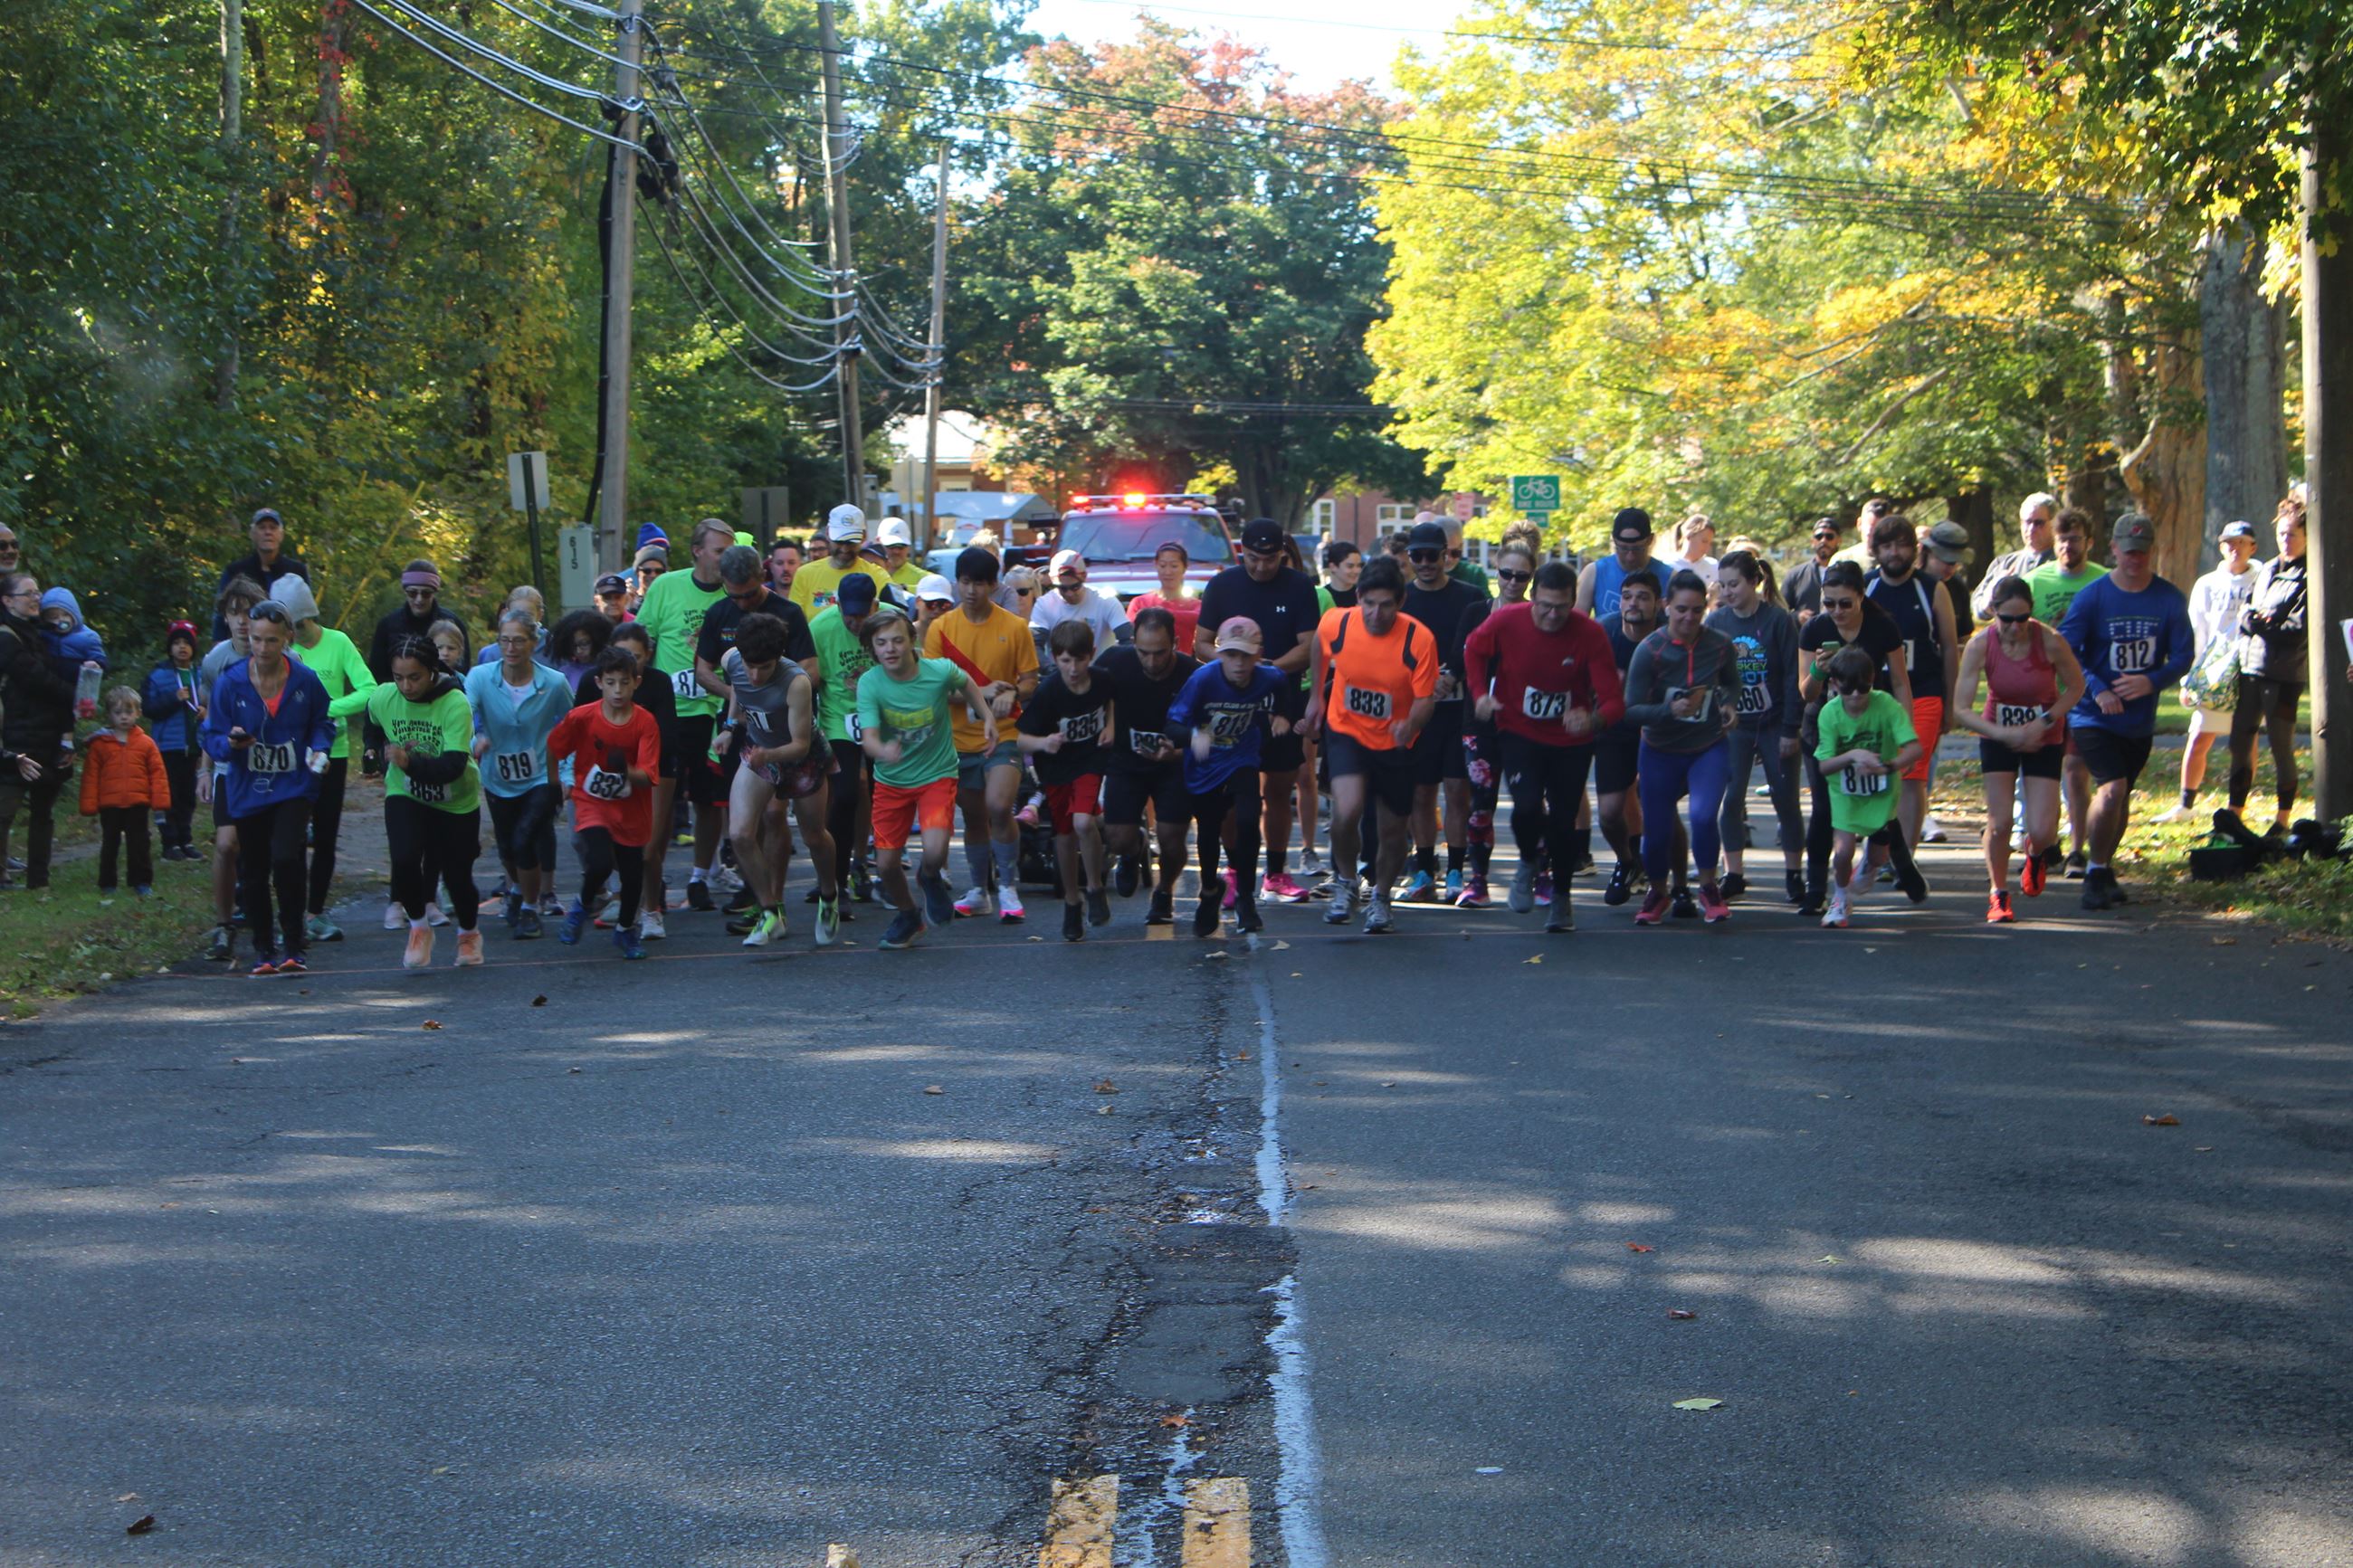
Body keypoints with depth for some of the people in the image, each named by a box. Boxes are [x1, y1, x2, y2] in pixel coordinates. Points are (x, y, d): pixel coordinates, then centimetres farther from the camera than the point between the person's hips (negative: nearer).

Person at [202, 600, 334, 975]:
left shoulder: (305, 681, -5)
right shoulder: (229, 683, -7)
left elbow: (322, 723, 11)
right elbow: (212, 738, -2)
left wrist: (318, 750, -9)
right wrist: (230, 743, -24)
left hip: (293, 787, -2)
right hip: (247, 790, 2)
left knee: (287, 859, -20)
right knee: (253, 873, 8)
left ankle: (293, 945, -5)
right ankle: (263, 950, 23)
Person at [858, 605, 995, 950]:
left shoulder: (941, 671, -17)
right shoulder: (870, 683, -19)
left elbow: (966, 684, 8)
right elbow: (869, 738, -28)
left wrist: (988, 717, -1)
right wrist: (883, 751, -50)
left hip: (937, 775, -1)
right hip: (891, 780, 1)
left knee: (934, 851, -24)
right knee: (886, 864, 2)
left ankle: (930, 878, 15)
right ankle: (908, 915, 35)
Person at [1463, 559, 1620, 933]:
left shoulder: (1590, 634, -21)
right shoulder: (1505, 621, -17)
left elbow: (1614, 699, -23)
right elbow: (1474, 649, 7)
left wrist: (1594, 720, -45)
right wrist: (1481, 693, -6)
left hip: (1571, 741, 0)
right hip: (1519, 733, 0)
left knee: (1562, 821, 2)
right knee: (1527, 807, -22)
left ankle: (1561, 897, 29)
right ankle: (1529, 862, 12)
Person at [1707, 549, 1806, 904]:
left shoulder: (1779, 620, -9)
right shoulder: (1716, 622, 0)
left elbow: (1794, 678, -8)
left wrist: (1791, 729, -11)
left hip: (1774, 725, -3)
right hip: (1733, 727, 3)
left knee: (1785, 800, 2)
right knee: (1732, 798, -2)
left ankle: (1794, 874, 12)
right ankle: (1734, 874, 6)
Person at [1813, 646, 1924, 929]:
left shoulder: (1886, 705, -21)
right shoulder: (1829, 714, -18)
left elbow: (1914, 747, -27)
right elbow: (1824, 766, -18)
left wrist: (1889, 766, -45)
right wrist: (1852, 756, -37)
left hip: (1882, 791, 0)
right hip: (1845, 792, 0)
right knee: (1843, 851, -15)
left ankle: (1869, 864, 45)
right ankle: (1839, 900, 16)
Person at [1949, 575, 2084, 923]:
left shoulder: (2051, 642, -23)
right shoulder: (1980, 646, -20)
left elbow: (2076, 687, -4)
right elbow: (1960, 711, -16)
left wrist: (2045, 722, -17)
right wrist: (2005, 734, -27)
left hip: (2044, 738, -1)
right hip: (1997, 737, 1)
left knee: (2041, 832, -8)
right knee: (1998, 825, -7)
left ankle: (2035, 855, 30)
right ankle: (1998, 895, 17)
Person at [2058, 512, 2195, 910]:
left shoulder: (2170, 599, -1)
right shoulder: (2093, 596, -9)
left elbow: (2182, 656, -1)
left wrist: (2152, 681, -21)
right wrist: (2098, 690, -24)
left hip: (2140, 720, 4)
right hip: (2093, 716, -4)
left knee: (2122, 795, 12)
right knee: (2111, 788, -18)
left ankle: (2105, 869, 32)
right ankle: (2095, 873, -3)